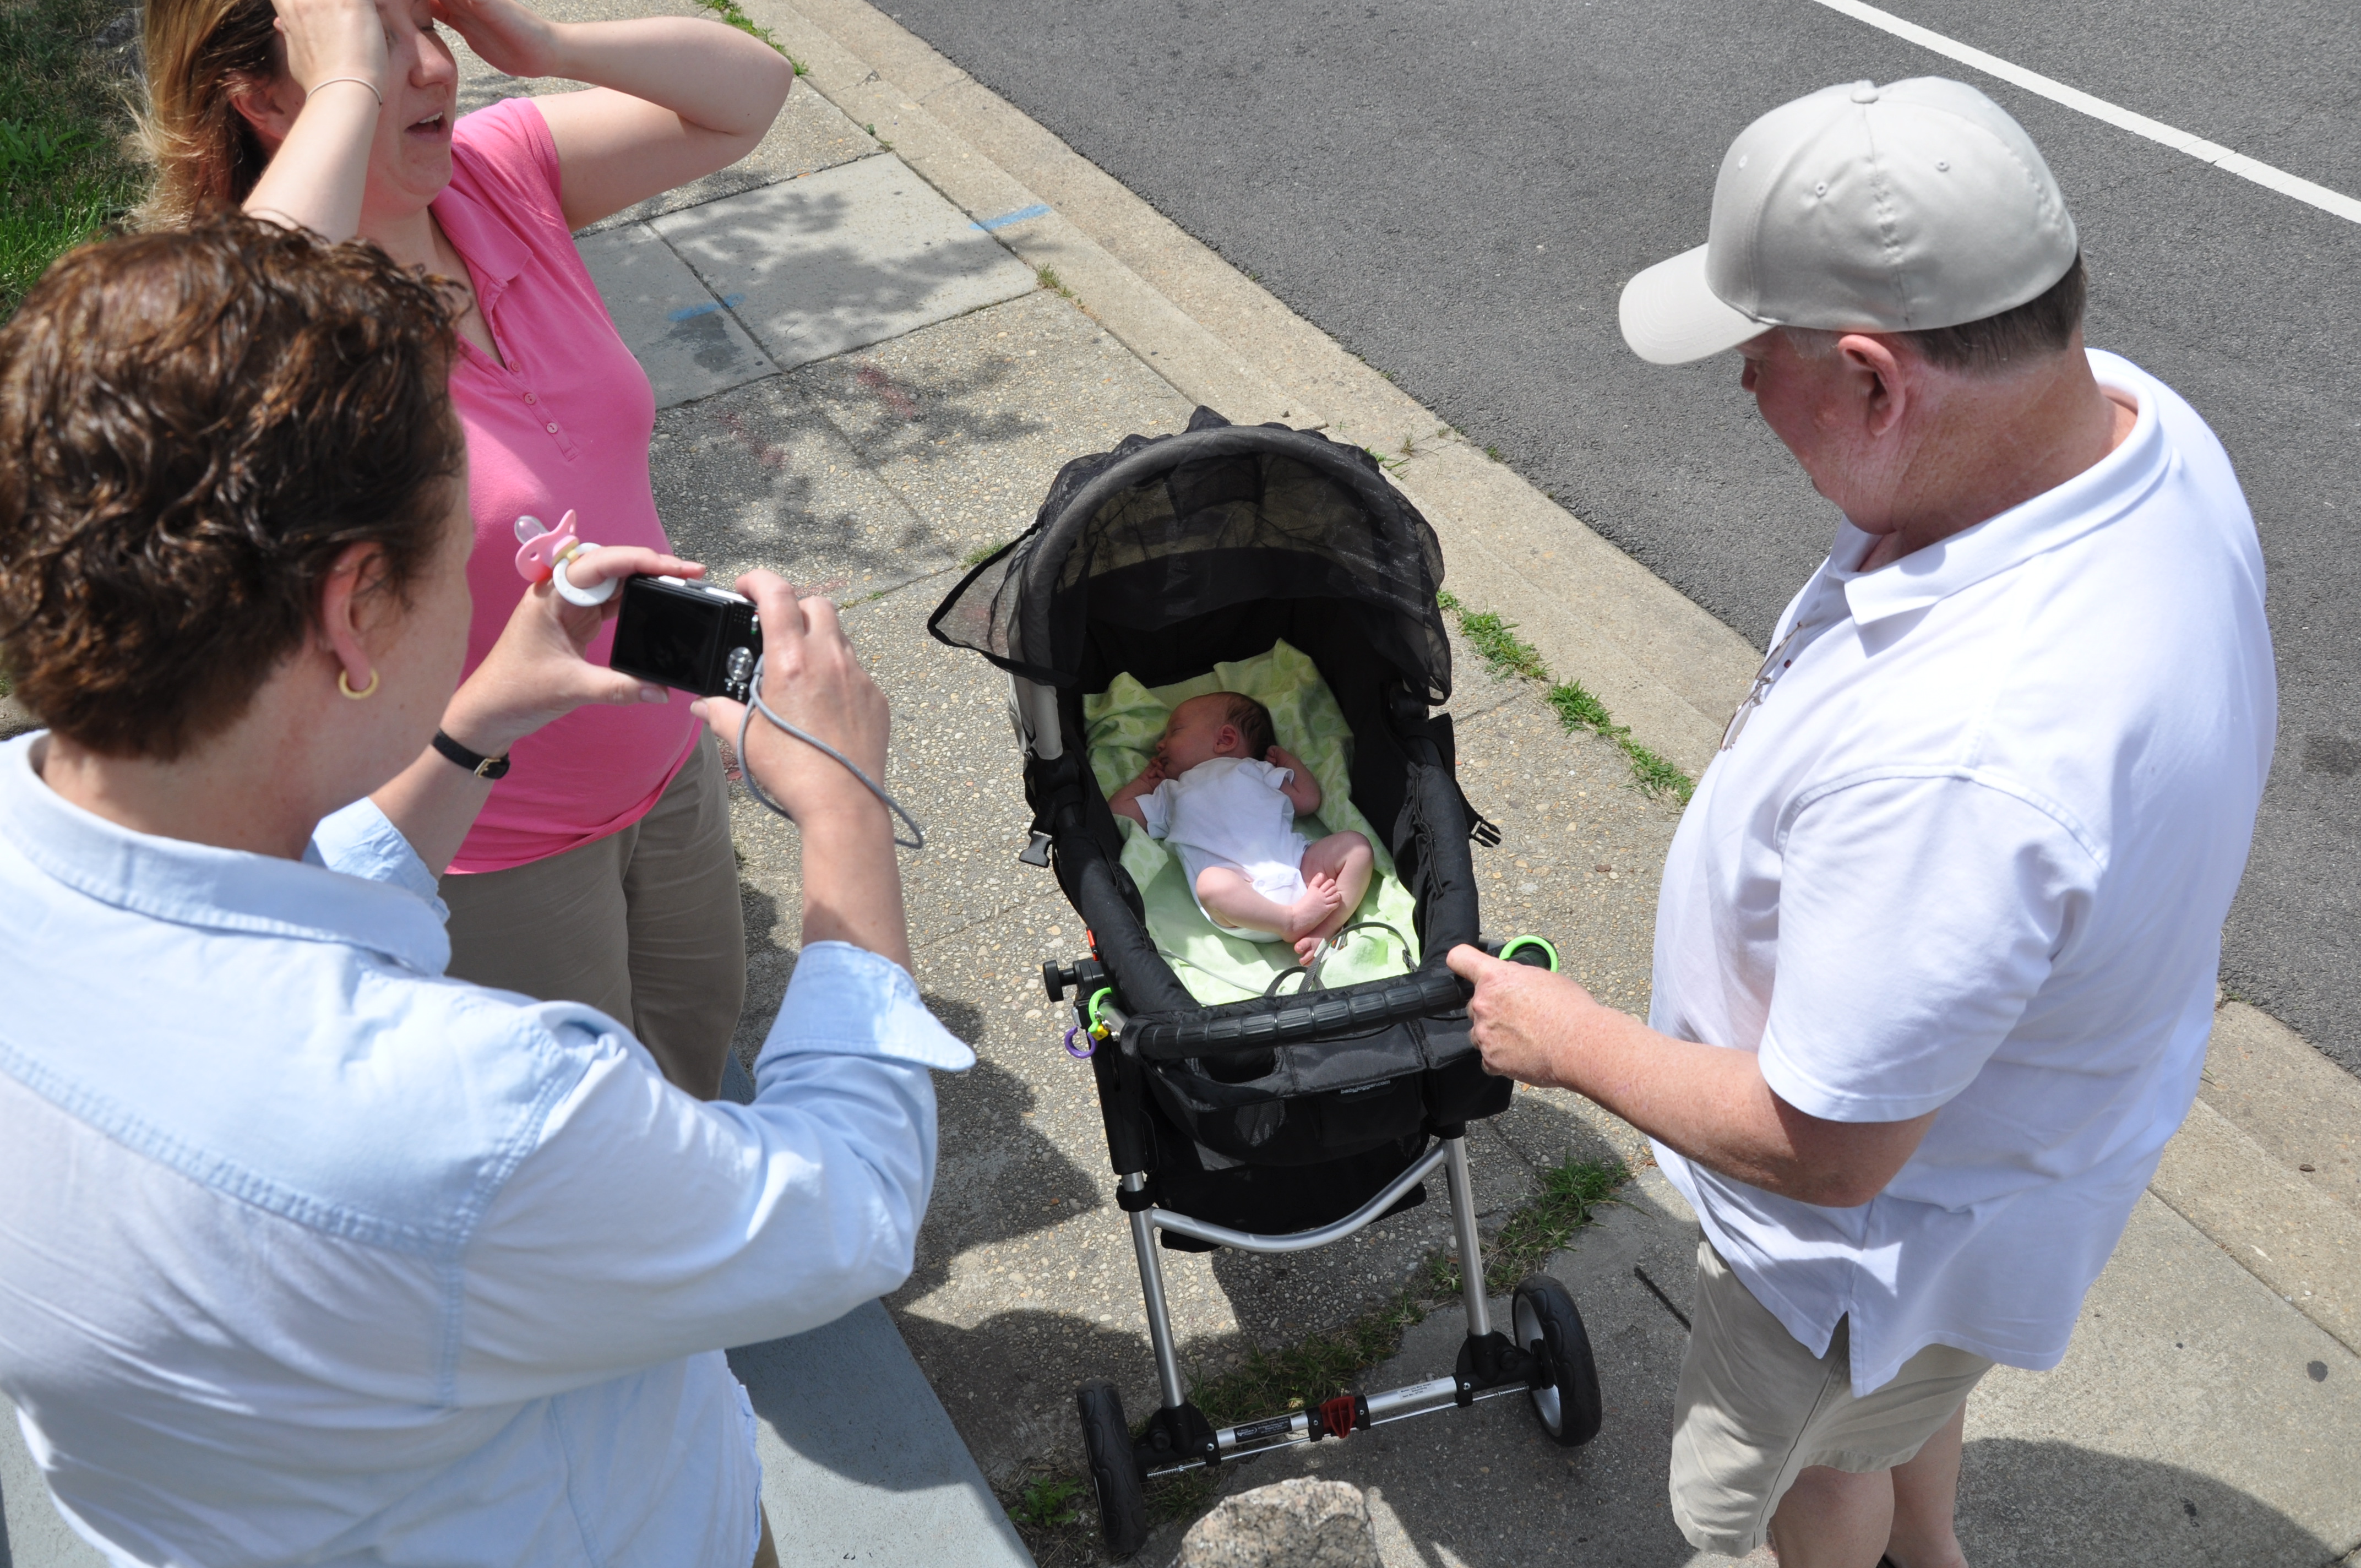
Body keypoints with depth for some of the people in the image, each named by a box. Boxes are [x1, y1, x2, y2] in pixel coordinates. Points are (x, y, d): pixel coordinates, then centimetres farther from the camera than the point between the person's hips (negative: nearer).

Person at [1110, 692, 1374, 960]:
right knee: (1211, 883, -36)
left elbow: (1308, 800, 26)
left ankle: (1326, 928, -31)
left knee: (1356, 844, -18)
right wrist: (1145, 782, 40)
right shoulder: (1170, 794, 36)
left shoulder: (1257, 771, 33)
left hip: (1296, 868, 3)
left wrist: (1285, 757, 31)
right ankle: (1293, 921, -40)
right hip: (1243, 888, -3)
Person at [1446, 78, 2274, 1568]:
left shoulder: (1952, 768, -48)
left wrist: (1568, 1039, -19)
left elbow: (1827, 1150, -34)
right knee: (1908, 1383, 38)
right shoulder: (2128, 417, -18)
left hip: (1912, 1209, -8)